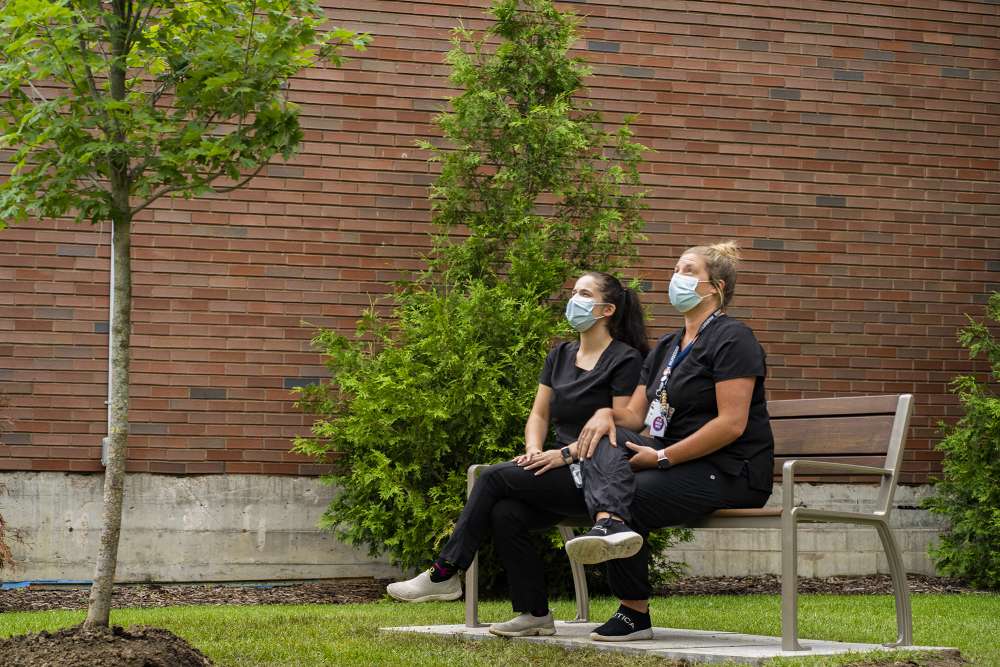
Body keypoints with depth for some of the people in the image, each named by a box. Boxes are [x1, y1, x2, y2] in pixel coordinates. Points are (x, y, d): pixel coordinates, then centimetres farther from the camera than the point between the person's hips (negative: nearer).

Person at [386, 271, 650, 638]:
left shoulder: (625, 360, -4)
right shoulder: (560, 356, 20)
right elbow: (538, 415, 18)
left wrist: (566, 454, -19)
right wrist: (533, 450, -4)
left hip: (596, 476, -7)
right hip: (561, 472, 7)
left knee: (495, 477, -20)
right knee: (504, 513, -24)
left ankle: (445, 574, -12)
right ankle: (535, 614, -14)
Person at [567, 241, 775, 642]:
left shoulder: (731, 338, -8)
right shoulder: (666, 347, 21)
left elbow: (732, 424, -18)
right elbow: (635, 414, 15)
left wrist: (664, 458, -19)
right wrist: (607, 412, -9)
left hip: (733, 473, -8)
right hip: (679, 462, 8)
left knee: (631, 496, -24)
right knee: (607, 435, -16)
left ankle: (635, 615, -13)